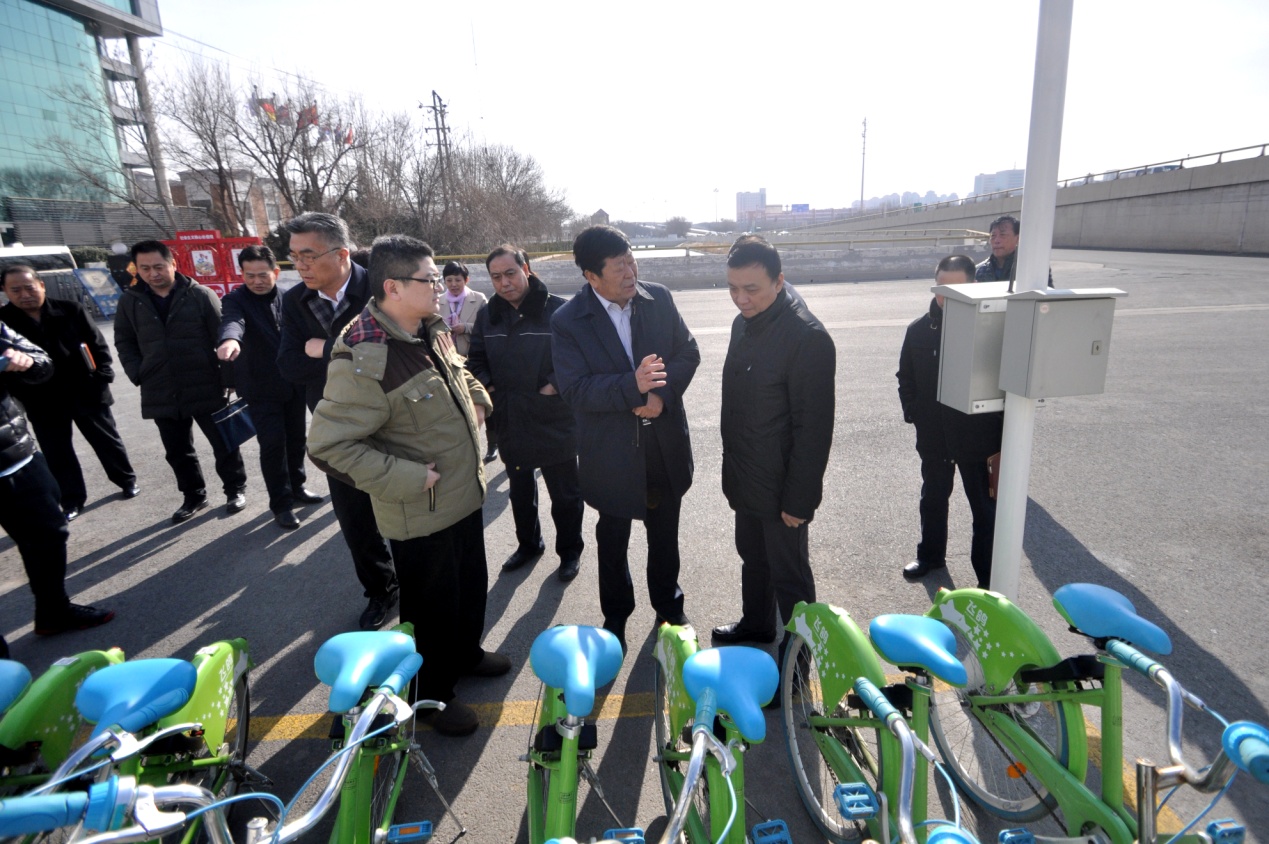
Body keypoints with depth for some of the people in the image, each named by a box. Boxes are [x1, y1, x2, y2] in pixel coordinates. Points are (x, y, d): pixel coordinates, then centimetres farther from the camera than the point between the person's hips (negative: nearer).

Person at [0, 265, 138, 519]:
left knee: (107, 441, 13)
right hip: (42, 402, 1)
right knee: (57, 455, 10)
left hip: (86, 392, -1)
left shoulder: (70, 311, -6)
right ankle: (72, 500, 24)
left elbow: (97, 344, 1)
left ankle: (127, 481, 32)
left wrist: (102, 377, -7)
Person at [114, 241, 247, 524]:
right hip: (161, 394, 4)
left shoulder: (200, 295, -6)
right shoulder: (130, 301, 4)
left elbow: (221, 337, -5)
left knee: (224, 444, 7)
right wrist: (138, 375, 1)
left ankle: (235, 489, 25)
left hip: (206, 389, -3)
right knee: (177, 452, 14)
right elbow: (124, 342, 13)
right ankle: (193, 495, 31)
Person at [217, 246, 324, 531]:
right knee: (273, 444, -3)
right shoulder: (235, 300, -9)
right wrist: (230, 340, -54)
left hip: (295, 382, 4)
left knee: (296, 438, 13)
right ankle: (281, 503, 10)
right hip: (261, 387, -4)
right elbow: (233, 321, -31)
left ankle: (296, 487, 33)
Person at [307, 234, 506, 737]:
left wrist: (476, 398, 8)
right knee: (432, 607, 13)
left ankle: (466, 653, 53)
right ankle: (432, 695, 38)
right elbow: (328, 445, -26)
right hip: (422, 515, -8)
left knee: (471, 586, 26)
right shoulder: (364, 360, -27)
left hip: (466, 493, 8)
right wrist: (409, 478, -25)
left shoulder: (431, 330, 0)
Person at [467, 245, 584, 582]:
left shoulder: (558, 310, -14)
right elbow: (476, 359, 13)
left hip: (553, 422, -5)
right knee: (520, 491, 22)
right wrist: (488, 385, -3)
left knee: (565, 494, 10)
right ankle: (528, 543, 43)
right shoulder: (487, 315, 5)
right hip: (509, 422, 5)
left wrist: (554, 386, -19)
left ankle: (570, 551, 31)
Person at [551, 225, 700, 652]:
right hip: (612, 452, -2)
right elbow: (574, 390, -19)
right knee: (612, 538, 17)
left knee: (665, 532, 21)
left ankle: (668, 604, 45)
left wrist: (662, 393, -18)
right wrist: (632, 386, -34)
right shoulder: (568, 321, -14)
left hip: (665, 444, 3)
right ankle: (615, 616, 40)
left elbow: (688, 351, 0)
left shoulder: (659, 299, -5)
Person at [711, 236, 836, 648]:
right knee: (752, 556, 25)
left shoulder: (807, 337, -24)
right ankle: (756, 624, 48)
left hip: (780, 486, -8)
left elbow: (814, 427, -22)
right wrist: (732, 468, 14)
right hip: (745, 478, 8)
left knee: (789, 573, 11)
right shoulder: (744, 322, 3)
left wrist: (799, 499, -18)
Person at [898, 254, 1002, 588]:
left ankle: (989, 578, 26)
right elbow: (906, 378, 9)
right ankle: (931, 555, 43)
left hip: (979, 440, -3)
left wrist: (1001, 444, -12)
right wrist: (914, 414, -1)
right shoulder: (920, 330, -4)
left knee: (986, 510, 10)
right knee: (933, 501, 22)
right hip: (933, 438, 4)